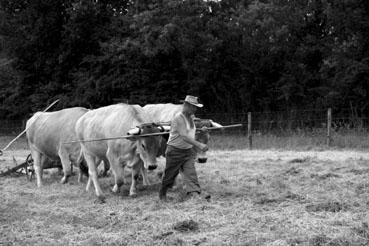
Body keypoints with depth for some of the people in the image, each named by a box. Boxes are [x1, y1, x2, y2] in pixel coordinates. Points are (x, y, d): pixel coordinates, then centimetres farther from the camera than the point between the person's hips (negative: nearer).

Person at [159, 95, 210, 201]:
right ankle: (162, 194, 30)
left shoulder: (191, 117, 7)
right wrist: (199, 145, -39)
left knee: (190, 172, -11)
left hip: (188, 151, 6)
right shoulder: (178, 118, -21)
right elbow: (184, 136, -30)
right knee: (170, 175, 8)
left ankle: (195, 194, -24)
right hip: (175, 151, -6)